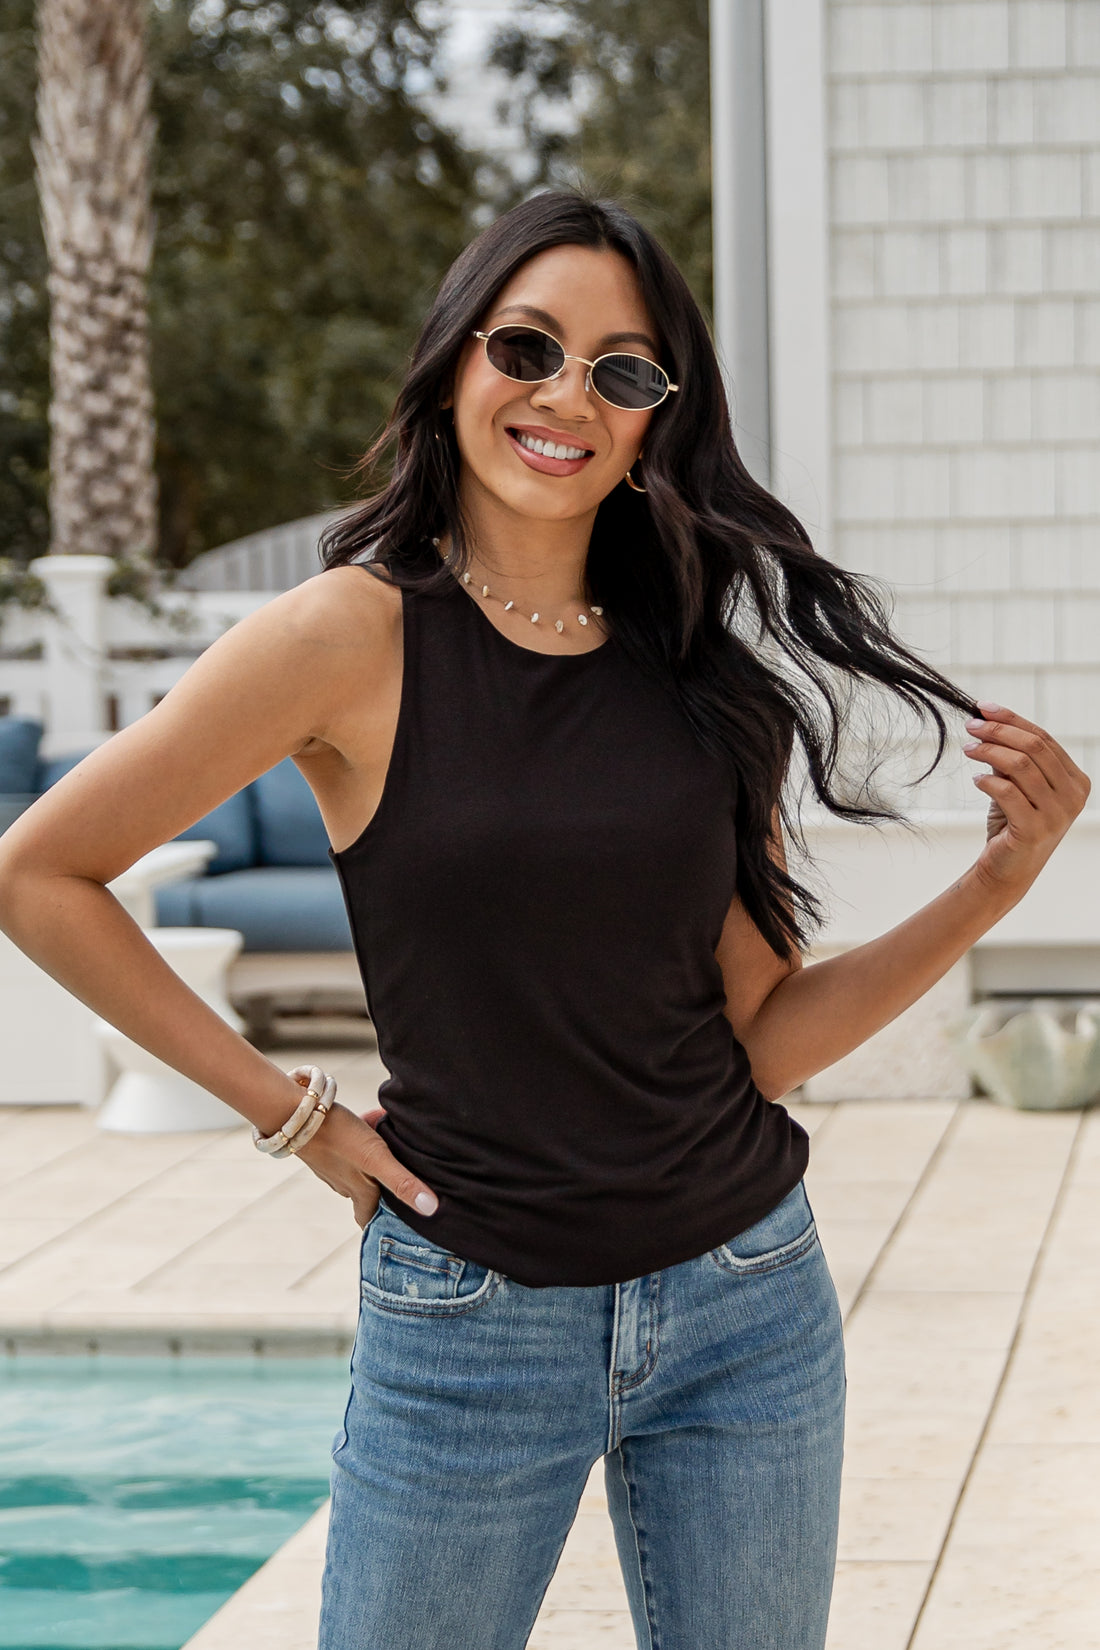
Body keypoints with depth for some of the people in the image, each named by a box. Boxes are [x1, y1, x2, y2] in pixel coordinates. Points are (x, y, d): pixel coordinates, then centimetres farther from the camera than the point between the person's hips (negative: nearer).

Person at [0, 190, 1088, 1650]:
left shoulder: (703, 674, 4)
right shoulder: (360, 637, -9)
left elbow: (763, 1038, 4)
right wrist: (286, 1109, -4)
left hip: (745, 1302, 4)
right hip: (472, 1319, -3)